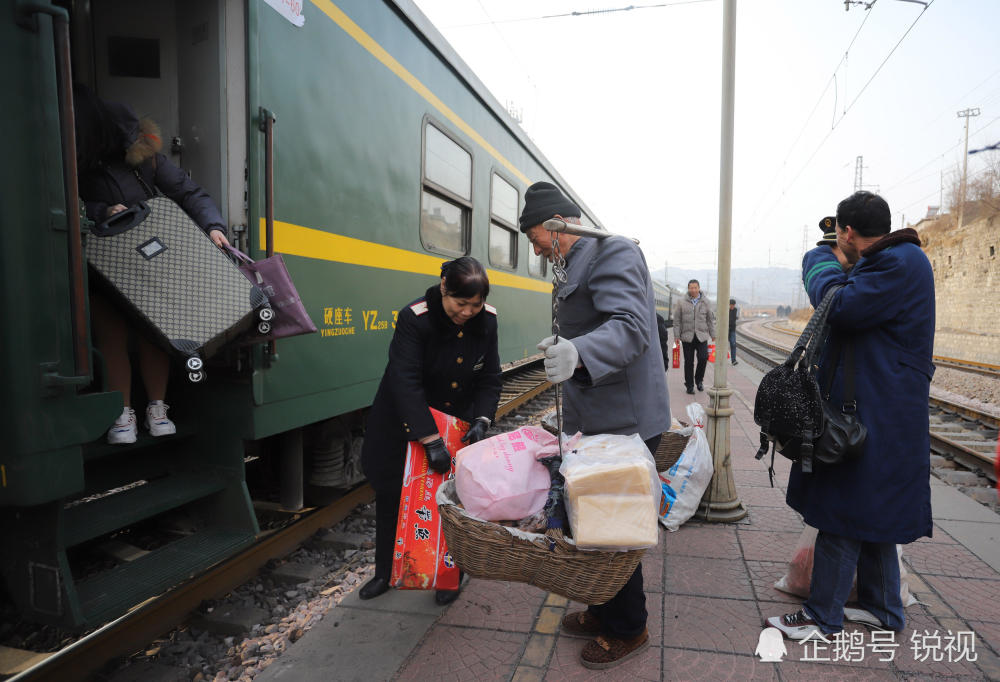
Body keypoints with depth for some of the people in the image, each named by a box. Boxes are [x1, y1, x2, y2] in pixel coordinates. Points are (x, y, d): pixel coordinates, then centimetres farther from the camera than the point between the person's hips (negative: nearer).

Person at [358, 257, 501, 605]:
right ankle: (385, 572, 30)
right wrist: (431, 441, -38)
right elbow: (406, 383, -33)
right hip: (406, 426, -2)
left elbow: (490, 379, -3)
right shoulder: (414, 319, -26)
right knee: (392, 496, 9)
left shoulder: (486, 320, -11)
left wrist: (482, 420, -19)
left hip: (459, 423, 3)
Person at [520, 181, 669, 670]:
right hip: (601, 421, 10)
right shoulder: (583, 262, 18)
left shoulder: (612, 251, -13)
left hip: (625, 423, -10)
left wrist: (579, 353, -46)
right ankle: (604, 612, 35)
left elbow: (630, 326, -29)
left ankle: (628, 630, 22)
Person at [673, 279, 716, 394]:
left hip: (702, 336, 1)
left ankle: (699, 380, 13)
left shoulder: (705, 302, 8)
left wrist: (713, 334, 8)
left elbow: (711, 319, 11)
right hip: (687, 336, 0)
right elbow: (677, 320, 4)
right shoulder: (681, 303, 4)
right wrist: (677, 335, -1)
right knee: (689, 362, 3)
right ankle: (689, 385, 14)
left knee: (703, 358, -12)